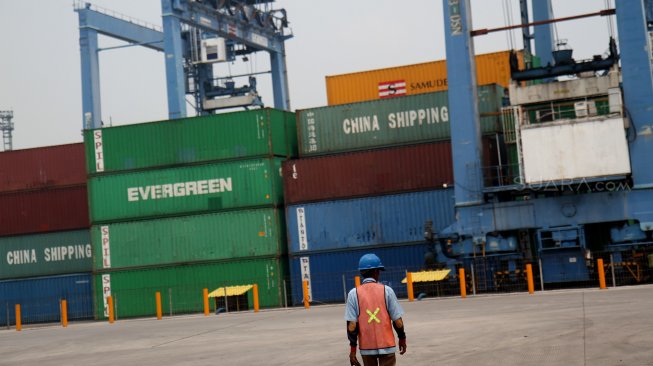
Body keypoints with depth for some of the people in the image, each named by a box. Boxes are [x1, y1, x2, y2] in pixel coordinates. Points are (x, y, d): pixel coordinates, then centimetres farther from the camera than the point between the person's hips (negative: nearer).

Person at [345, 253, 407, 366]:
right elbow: (397, 321, -4)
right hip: (387, 344, -1)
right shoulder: (387, 290, -5)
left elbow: (352, 325, -8)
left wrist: (353, 348, 0)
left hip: (366, 347, 1)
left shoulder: (353, 294, -4)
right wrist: (402, 338, 13)